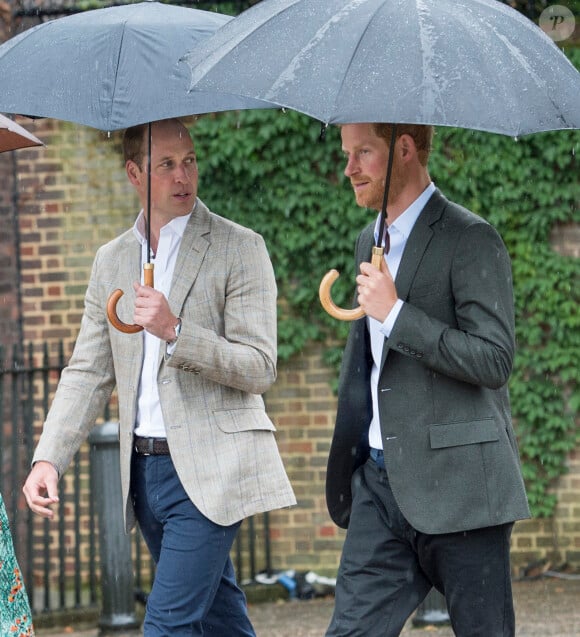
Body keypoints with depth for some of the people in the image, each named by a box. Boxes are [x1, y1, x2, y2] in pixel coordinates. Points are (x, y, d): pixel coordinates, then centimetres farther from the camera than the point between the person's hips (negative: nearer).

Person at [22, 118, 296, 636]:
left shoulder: (239, 248, -4)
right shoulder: (112, 261, 13)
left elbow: (259, 368, -10)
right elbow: (88, 374, 12)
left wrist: (175, 331, -23)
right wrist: (49, 458, -2)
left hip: (209, 471, -6)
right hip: (144, 470, 6)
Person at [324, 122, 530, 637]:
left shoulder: (469, 240, -9)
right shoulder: (371, 242, 17)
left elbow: (494, 360, -17)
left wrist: (396, 313, -18)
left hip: (457, 484, -7)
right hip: (382, 483, 7)